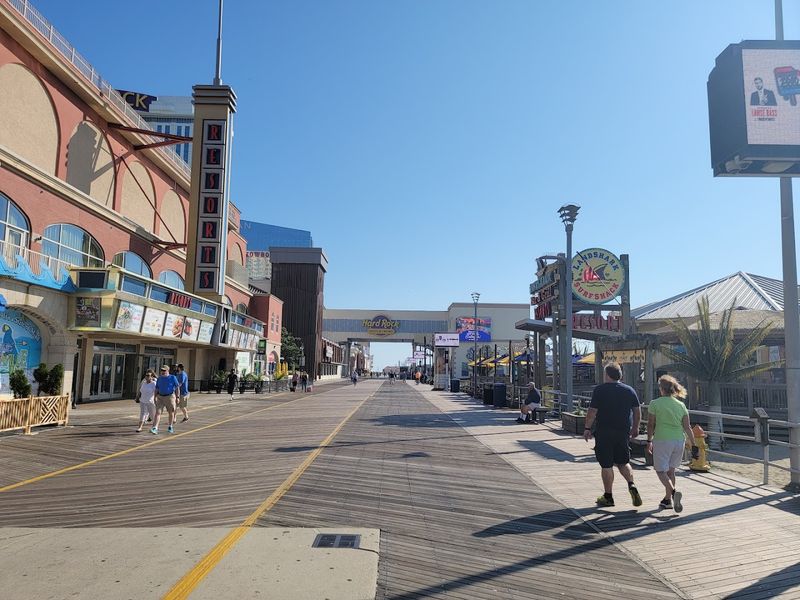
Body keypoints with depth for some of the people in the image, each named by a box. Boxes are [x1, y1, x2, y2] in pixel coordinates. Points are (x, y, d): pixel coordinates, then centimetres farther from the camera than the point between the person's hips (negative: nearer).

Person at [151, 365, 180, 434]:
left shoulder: (173, 378, -4)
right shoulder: (159, 378, 7)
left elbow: (177, 388, -2)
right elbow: (156, 389, 13)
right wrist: (155, 397, 7)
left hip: (169, 396, -3)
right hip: (160, 397, 3)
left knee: (171, 412, 8)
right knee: (157, 412, -8)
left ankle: (170, 427, 25)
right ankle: (155, 428, -13)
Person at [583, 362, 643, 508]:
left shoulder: (599, 390, -9)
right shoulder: (629, 390, 5)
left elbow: (592, 411, -11)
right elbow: (637, 411, 10)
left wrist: (587, 428, -1)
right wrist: (635, 428, 21)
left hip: (604, 432, -4)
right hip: (623, 432, 4)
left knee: (606, 465, 4)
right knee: (623, 462, 19)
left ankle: (608, 497, 11)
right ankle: (631, 485, -3)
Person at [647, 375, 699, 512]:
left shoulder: (655, 404, -7)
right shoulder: (681, 405, 5)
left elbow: (651, 425, -5)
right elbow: (687, 427, 3)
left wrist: (649, 441, 6)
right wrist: (694, 445, 8)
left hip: (662, 440, -5)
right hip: (679, 441, 5)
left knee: (661, 470, 2)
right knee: (670, 470, 18)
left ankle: (674, 492, -23)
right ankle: (668, 499, 24)